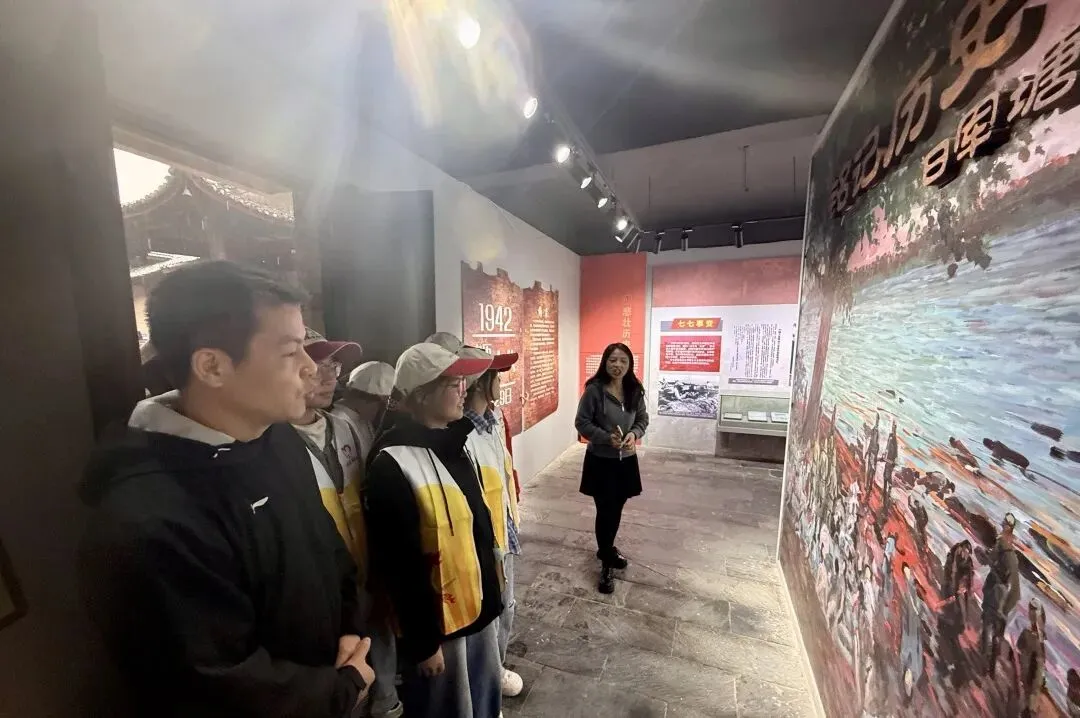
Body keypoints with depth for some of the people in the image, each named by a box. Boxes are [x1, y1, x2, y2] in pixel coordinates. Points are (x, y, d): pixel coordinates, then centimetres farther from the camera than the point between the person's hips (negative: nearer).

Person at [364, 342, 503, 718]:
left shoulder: (455, 443, 0)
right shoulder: (394, 464, -25)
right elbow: (399, 566, -20)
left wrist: (489, 592, 15)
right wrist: (423, 642, -12)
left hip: (477, 603, 7)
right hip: (437, 620, -7)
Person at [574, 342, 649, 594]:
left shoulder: (635, 390, -1)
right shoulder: (594, 390, -15)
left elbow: (643, 419, 9)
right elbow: (582, 423, -12)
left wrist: (634, 434, -12)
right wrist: (607, 438, -22)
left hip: (626, 460, 5)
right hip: (600, 460, -5)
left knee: (617, 510, 18)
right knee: (605, 511, 2)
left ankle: (606, 549, 43)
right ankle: (607, 566, 21)